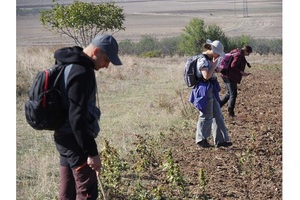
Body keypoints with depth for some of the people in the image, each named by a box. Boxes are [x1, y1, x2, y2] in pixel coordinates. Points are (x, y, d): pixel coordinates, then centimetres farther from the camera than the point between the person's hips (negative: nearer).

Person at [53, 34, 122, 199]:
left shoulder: (69, 66, 11)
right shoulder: (81, 73, -21)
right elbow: (77, 118, -25)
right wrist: (91, 152, -23)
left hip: (64, 137, 10)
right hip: (75, 140, -10)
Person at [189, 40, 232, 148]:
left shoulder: (209, 59, 13)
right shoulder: (203, 60, -17)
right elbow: (206, 76, -26)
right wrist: (214, 65, -18)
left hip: (211, 90, 10)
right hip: (204, 90, -10)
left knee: (218, 115, 10)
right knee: (206, 116, 0)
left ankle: (220, 140, 14)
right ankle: (201, 140, 14)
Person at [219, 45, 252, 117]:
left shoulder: (235, 52, 15)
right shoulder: (239, 55, -15)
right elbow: (233, 66, -23)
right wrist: (241, 72, -15)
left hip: (225, 75, 10)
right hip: (230, 77, -10)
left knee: (229, 93, 19)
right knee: (233, 94, 0)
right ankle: (230, 112, 4)